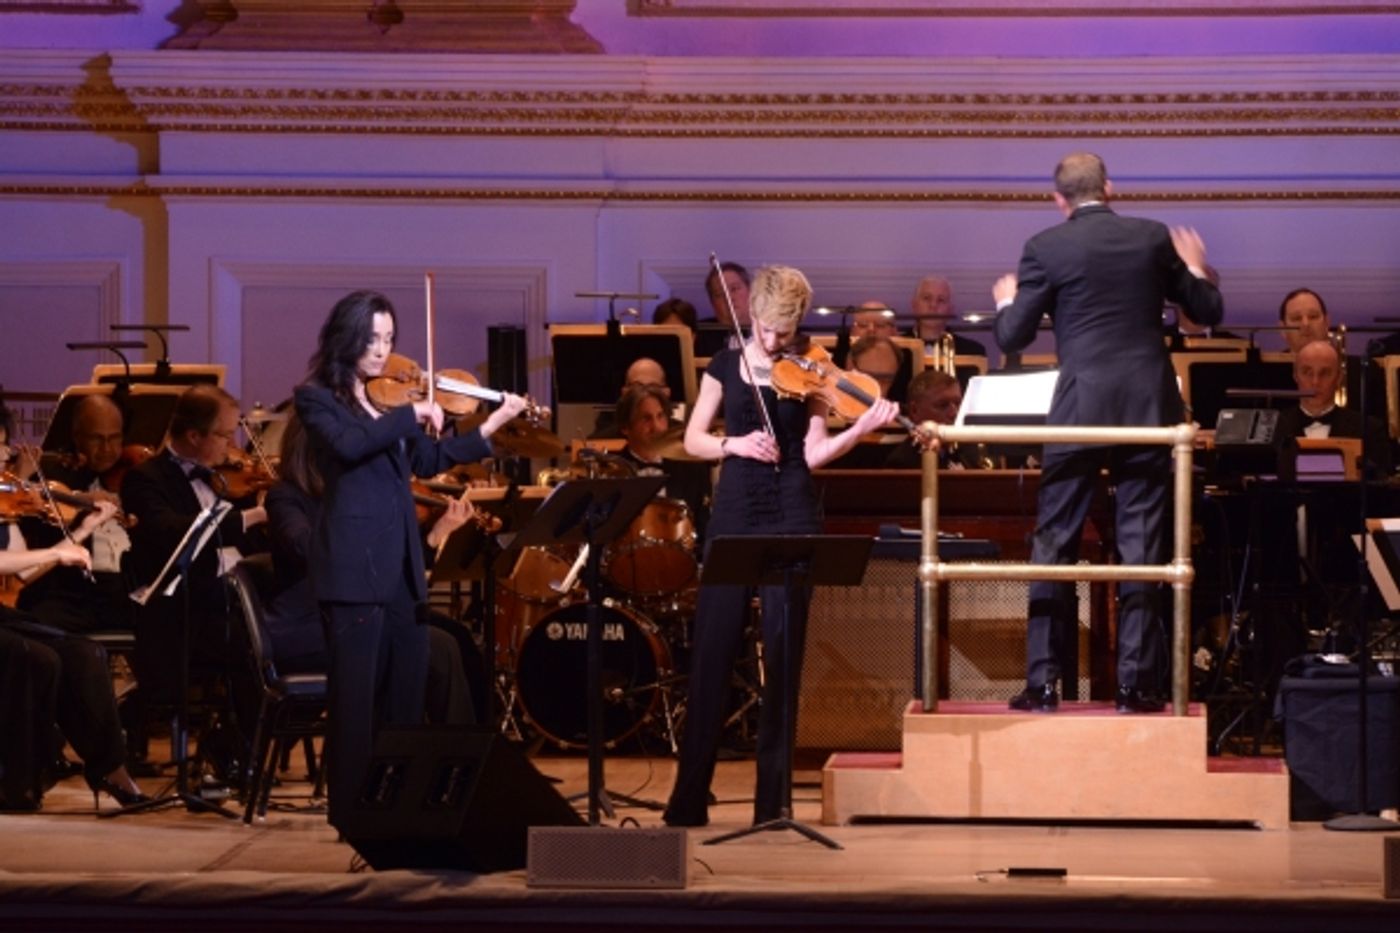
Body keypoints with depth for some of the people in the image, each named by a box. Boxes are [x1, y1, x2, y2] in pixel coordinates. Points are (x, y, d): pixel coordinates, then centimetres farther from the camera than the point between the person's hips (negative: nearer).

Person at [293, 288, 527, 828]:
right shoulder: (317, 398, -3)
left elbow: (428, 462, 17)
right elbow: (348, 444, -22)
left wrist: (492, 425, 11)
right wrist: (411, 414, -18)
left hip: (402, 564, 7)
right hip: (353, 565, -7)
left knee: (405, 691, 10)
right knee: (355, 691, -5)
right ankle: (351, 812, -1)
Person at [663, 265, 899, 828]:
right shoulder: (726, 366, 6)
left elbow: (814, 453, -5)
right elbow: (693, 440, 5)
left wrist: (863, 427, -21)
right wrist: (735, 444, -14)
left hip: (790, 519, -1)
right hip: (733, 516, 1)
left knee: (782, 656, -1)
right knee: (712, 653, 0)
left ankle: (773, 799, 5)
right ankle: (689, 798, 6)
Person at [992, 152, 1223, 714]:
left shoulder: (1046, 247, -4)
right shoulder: (1154, 238, 4)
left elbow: (1012, 337, -1)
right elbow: (1208, 313, 11)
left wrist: (1006, 302, 20)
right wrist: (1195, 268, 31)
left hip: (1079, 413, -2)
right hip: (1148, 411, 2)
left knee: (1054, 546, 6)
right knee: (1142, 548, 5)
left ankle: (1043, 682, 4)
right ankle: (1136, 682, 4)